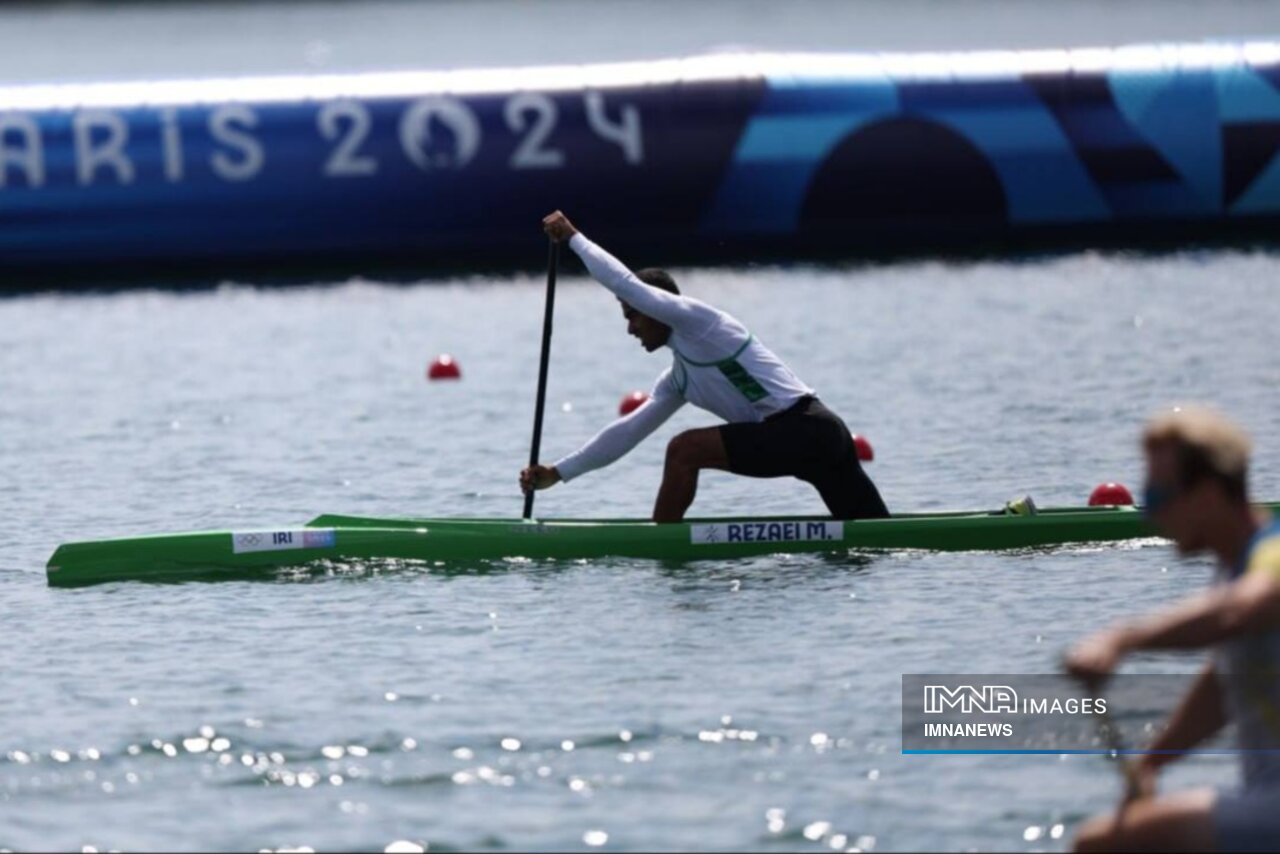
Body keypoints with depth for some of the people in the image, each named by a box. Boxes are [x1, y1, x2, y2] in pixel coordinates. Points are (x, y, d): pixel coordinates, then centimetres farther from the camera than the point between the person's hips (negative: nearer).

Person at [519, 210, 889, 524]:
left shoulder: (698, 320, -3)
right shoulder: (677, 380, 23)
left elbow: (624, 282, -9)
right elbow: (626, 432, 27)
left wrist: (574, 237, 3)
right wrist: (556, 474, 24)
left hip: (803, 429, -10)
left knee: (685, 449, -14)